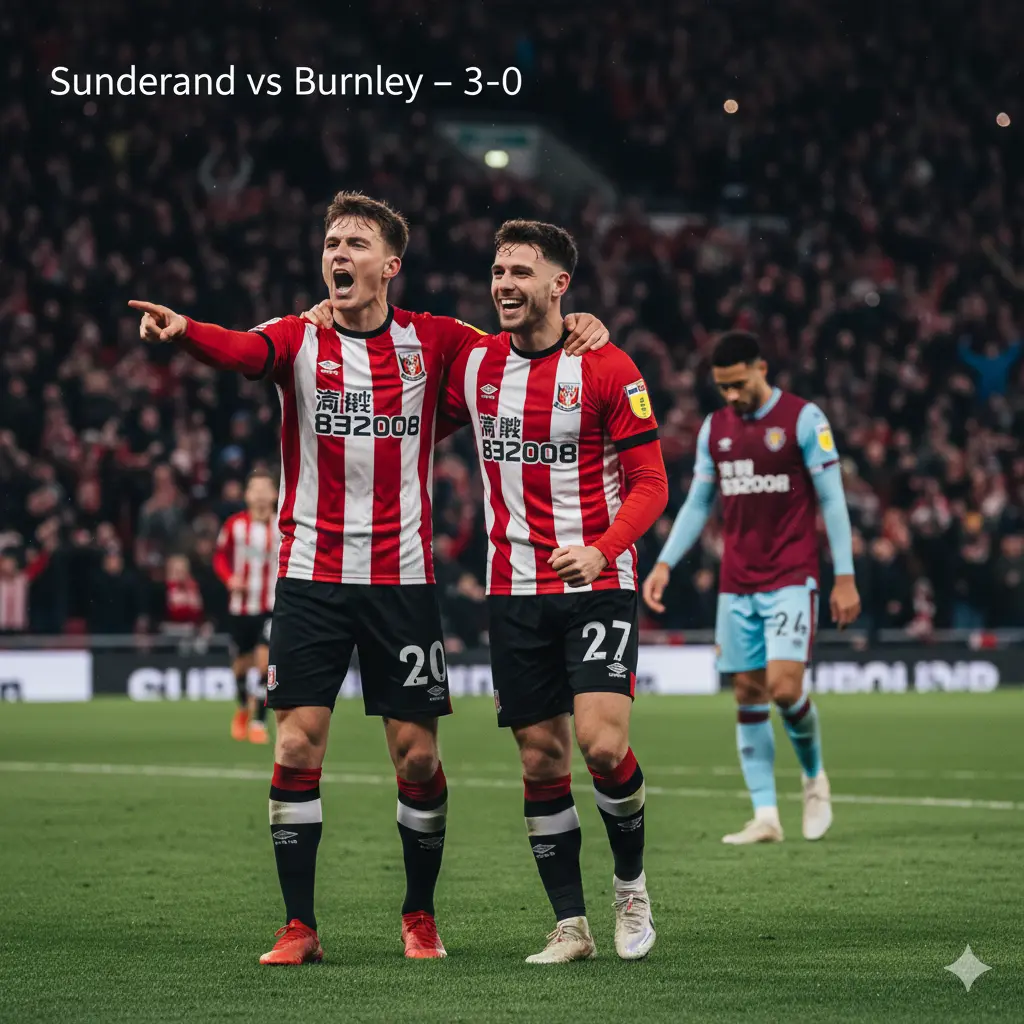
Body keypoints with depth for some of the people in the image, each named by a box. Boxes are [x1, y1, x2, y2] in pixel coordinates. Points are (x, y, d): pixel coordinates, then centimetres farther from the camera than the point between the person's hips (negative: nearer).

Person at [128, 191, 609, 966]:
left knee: (417, 756, 2)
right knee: (297, 747, -6)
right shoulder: (299, 339, 0)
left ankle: (420, 916, 20)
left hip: (402, 579, 1)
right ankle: (299, 925, 4)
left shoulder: (431, 341, 5)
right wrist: (181, 330, -43)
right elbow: (242, 350, -21)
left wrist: (577, 330, -11)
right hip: (312, 576, 0)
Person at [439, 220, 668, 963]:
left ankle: (632, 882, 9)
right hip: (515, 590, 4)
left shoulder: (607, 369, -7)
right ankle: (571, 925, 11)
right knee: (541, 758, 2)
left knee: (602, 742, -17)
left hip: (598, 583, -4)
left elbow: (650, 483, -6)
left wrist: (600, 552, -22)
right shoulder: (473, 363, 6)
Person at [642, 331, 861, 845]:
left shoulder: (803, 418, -5)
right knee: (747, 693, 2)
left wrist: (845, 577, -7)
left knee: (783, 686, -16)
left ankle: (814, 775, 13)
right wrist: (664, 563, 5)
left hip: (791, 579, -5)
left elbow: (831, 499, -4)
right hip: (736, 585, 5)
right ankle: (765, 815, 5)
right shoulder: (714, 428, 10)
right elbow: (698, 503, 16)